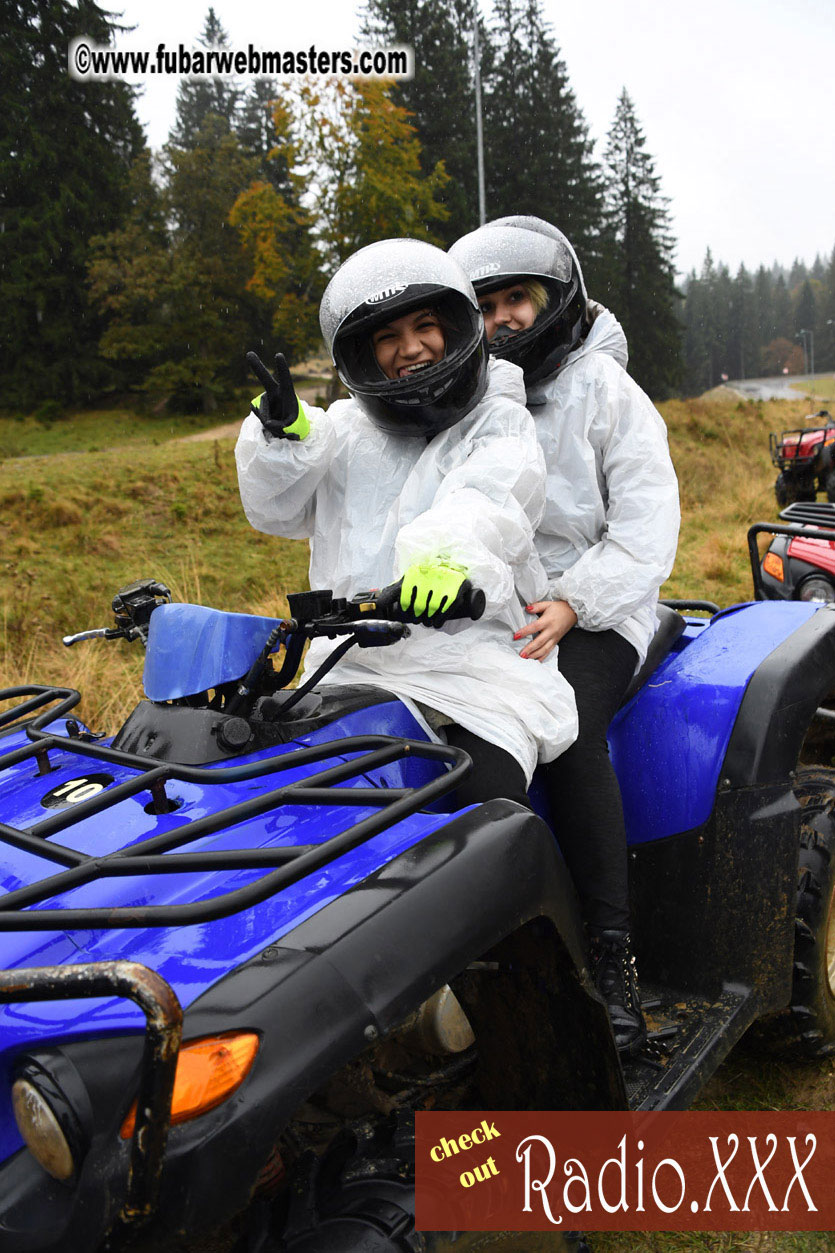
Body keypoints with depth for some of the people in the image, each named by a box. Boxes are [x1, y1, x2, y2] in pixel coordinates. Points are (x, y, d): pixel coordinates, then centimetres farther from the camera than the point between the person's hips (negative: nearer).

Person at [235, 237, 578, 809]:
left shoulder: (499, 422, 7)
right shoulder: (345, 430, 19)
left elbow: (490, 495, -15)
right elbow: (277, 509, 16)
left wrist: (447, 553, -39)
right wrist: (282, 435, -5)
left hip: (474, 662, -3)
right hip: (354, 669, 4)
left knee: (490, 803, -24)